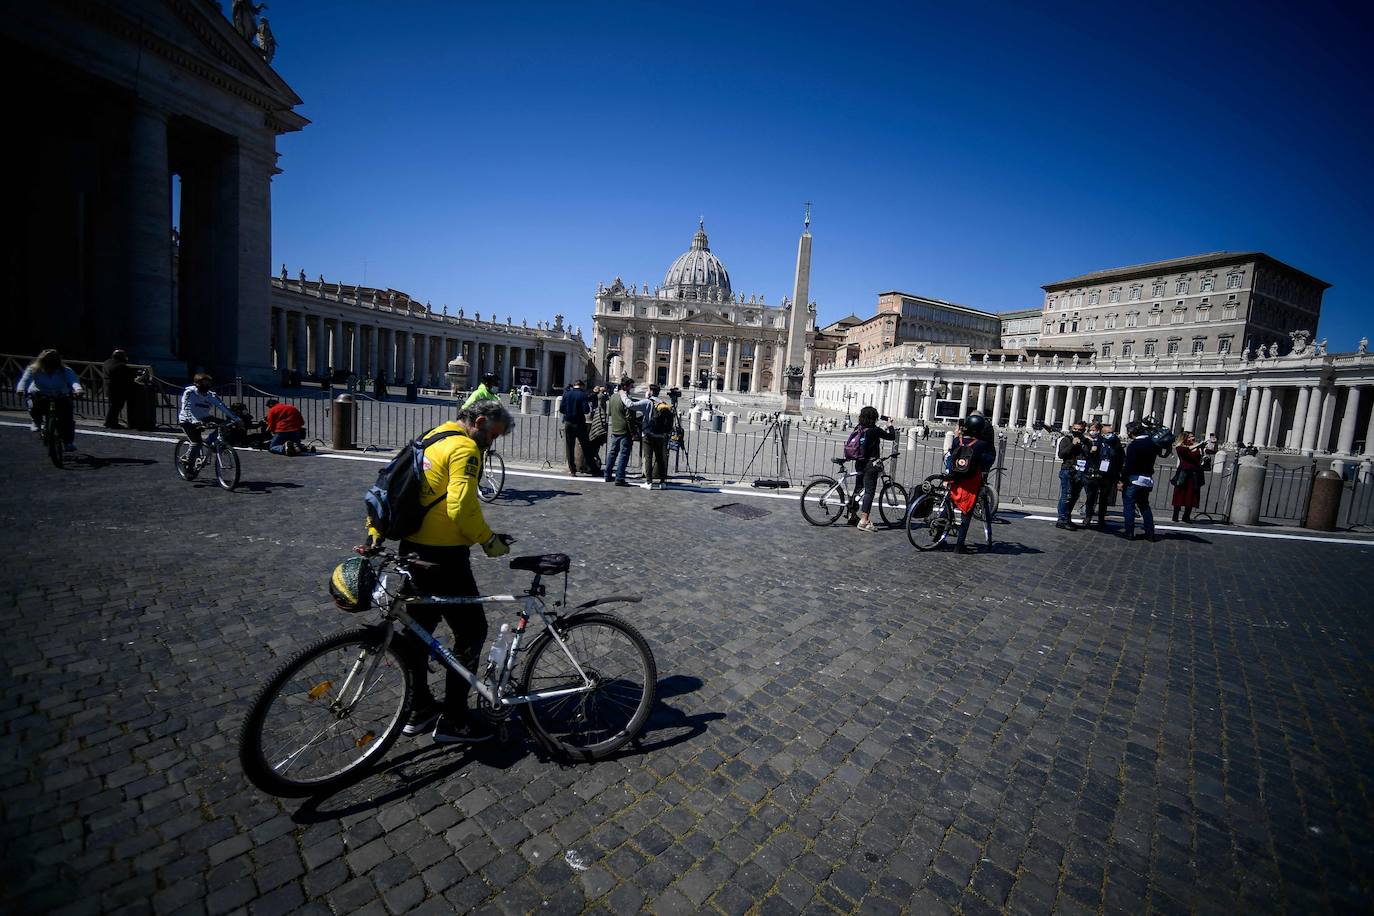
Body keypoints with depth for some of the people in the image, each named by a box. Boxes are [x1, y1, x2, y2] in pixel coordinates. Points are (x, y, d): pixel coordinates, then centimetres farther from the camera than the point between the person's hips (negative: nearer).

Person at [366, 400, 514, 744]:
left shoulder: (432, 439, 14)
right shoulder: (465, 448, -16)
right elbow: (461, 508, -25)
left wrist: (375, 533, 19)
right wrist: (490, 541, -11)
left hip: (412, 550, 10)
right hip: (443, 557, -10)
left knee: (418, 628, 21)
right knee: (471, 632, 4)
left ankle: (419, 709, 36)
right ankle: (453, 720, 14)